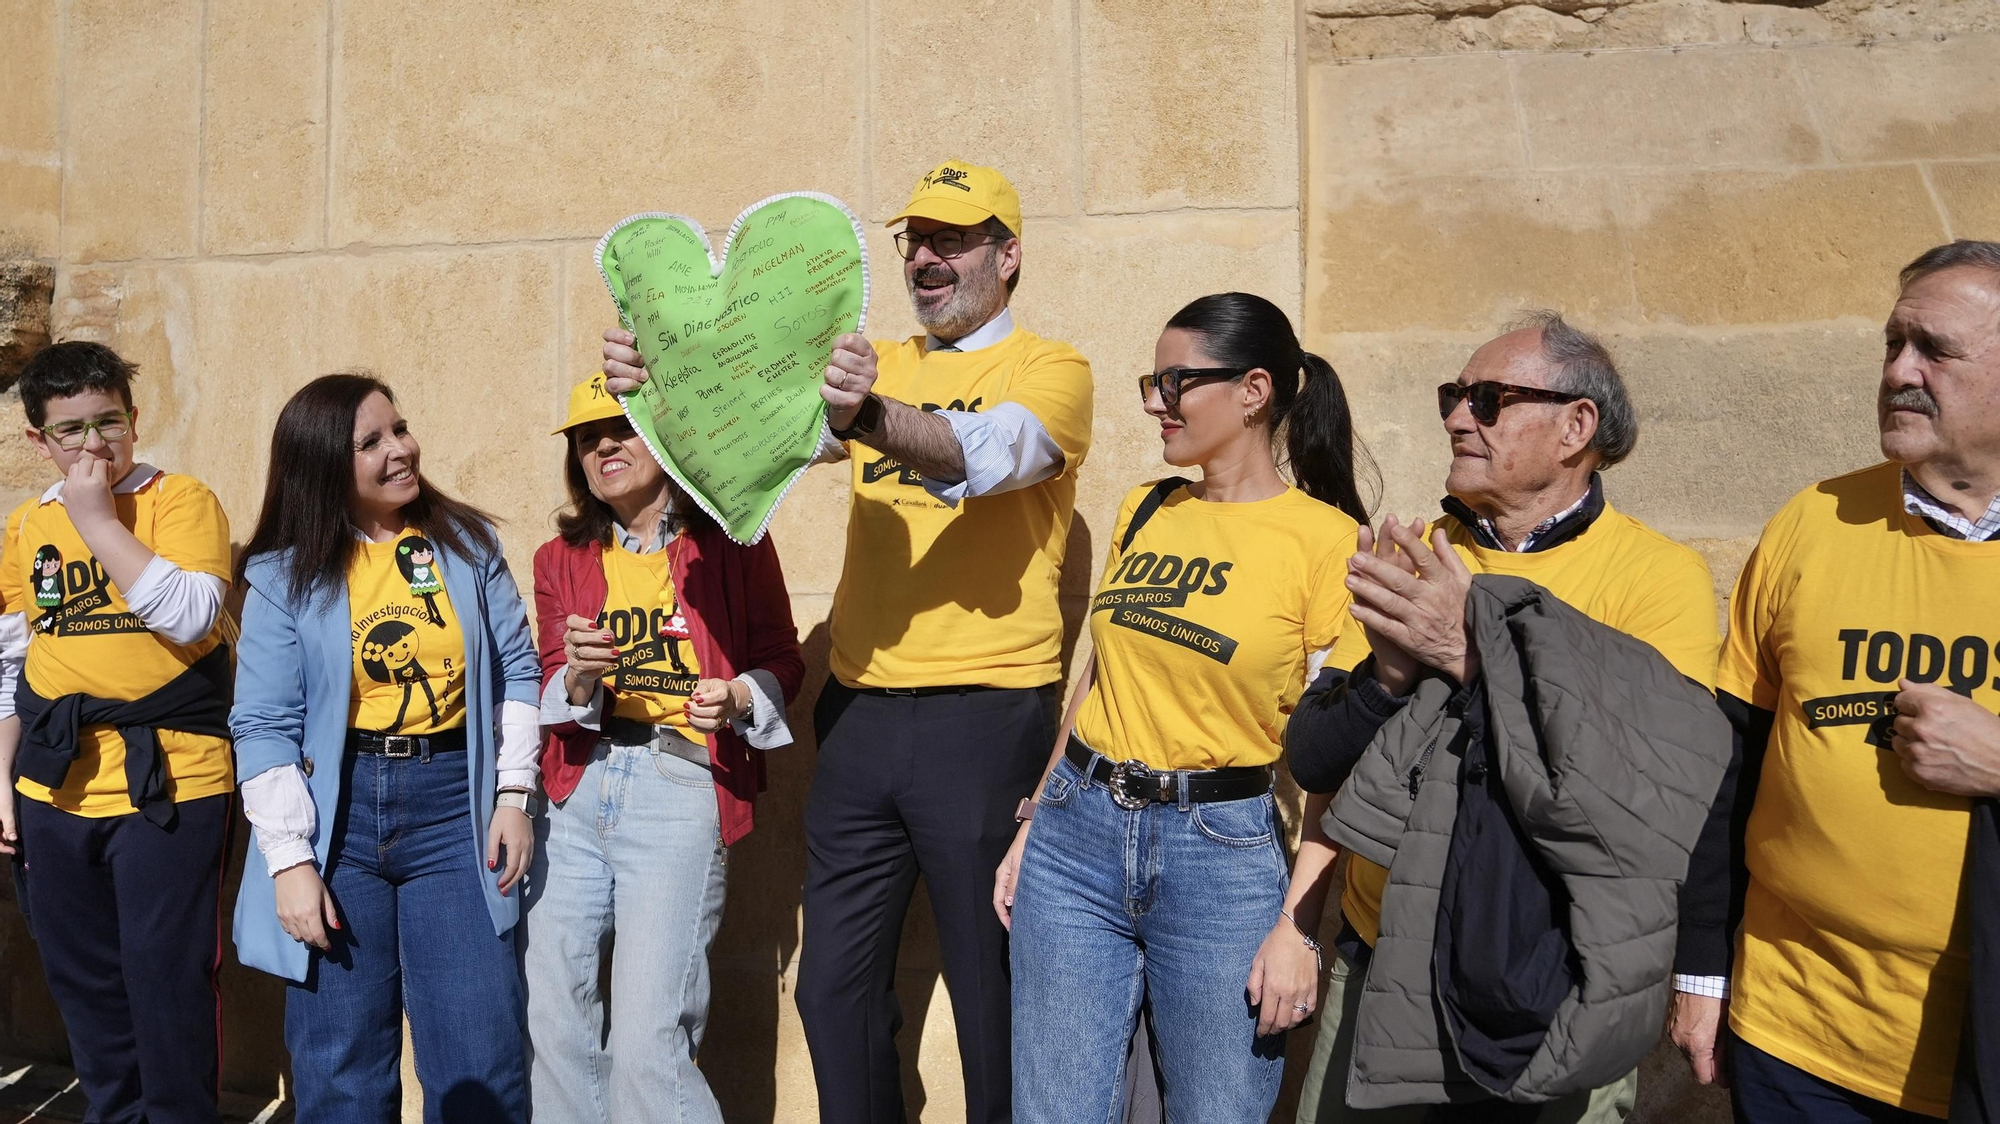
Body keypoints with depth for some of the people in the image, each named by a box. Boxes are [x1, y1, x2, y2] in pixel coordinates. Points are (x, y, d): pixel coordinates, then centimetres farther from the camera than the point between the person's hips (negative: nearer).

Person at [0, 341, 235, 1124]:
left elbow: (190, 616, -19)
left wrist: (99, 518, -15)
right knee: (83, 983, 14)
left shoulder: (181, 500, -4)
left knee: (166, 982, -2)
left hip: (168, 783, -5)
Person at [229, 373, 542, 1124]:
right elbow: (264, 727, -3)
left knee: (481, 1059, 1)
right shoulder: (283, 575, -1)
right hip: (337, 813, 0)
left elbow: (516, 671, 7)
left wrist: (513, 794, -1)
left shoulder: (466, 543, 4)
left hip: (455, 808, 1)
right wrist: (290, 859, -9)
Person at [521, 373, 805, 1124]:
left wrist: (736, 698, -15)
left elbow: (780, 660, 5)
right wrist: (577, 678, -12)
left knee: (647, 1043, -9)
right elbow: (552, 695, 10)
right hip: (576, 788, 4)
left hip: (679, 786, -4)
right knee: (550, 1022, 6)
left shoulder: (730, 542, 3)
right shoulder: (560, 559, 14)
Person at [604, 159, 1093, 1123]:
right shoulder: (878, 370, 15)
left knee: (995, 997, 6)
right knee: (835, 988, 13)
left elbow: (990, 452, -24)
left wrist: (870, 415, -42)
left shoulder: (1051, 369, -2)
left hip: (984, 718, -5)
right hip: (859, 709, 6)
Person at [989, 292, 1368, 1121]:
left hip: (1227, 854, -4)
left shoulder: (1325, 539, -9)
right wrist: (1032, 825, 13)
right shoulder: (1144, 511, 8)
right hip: (1079, 836, 5)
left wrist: (1300, 924, -13)